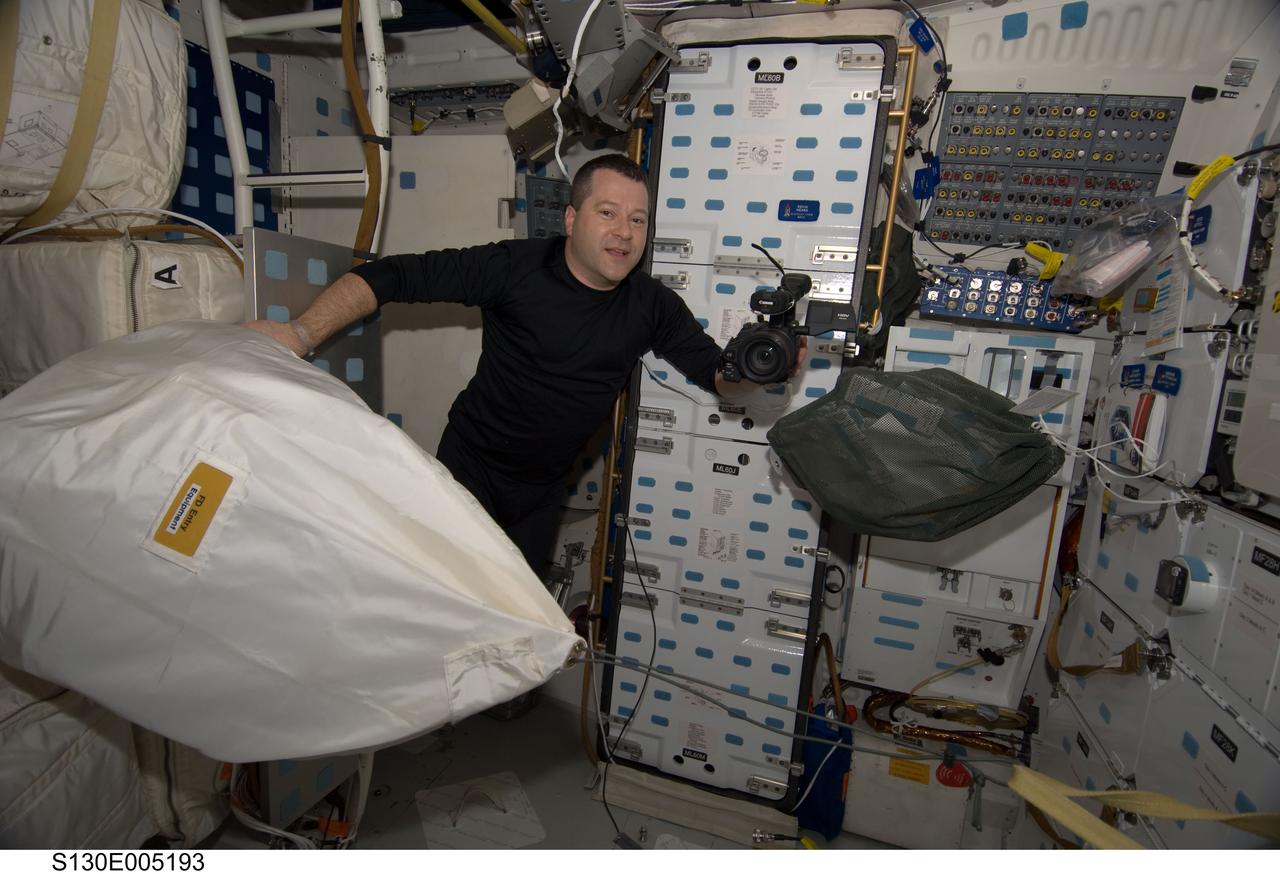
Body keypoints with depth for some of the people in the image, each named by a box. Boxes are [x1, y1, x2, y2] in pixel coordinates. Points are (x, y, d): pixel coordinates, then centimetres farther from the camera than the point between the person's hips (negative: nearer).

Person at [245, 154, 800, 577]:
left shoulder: (651, 307, -7)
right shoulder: (516, 267, -19)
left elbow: (718, 375, -3)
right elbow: (394, 276, -20)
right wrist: (302, 333, -33)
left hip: (541, 494, 4)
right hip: (470, 469, -3)